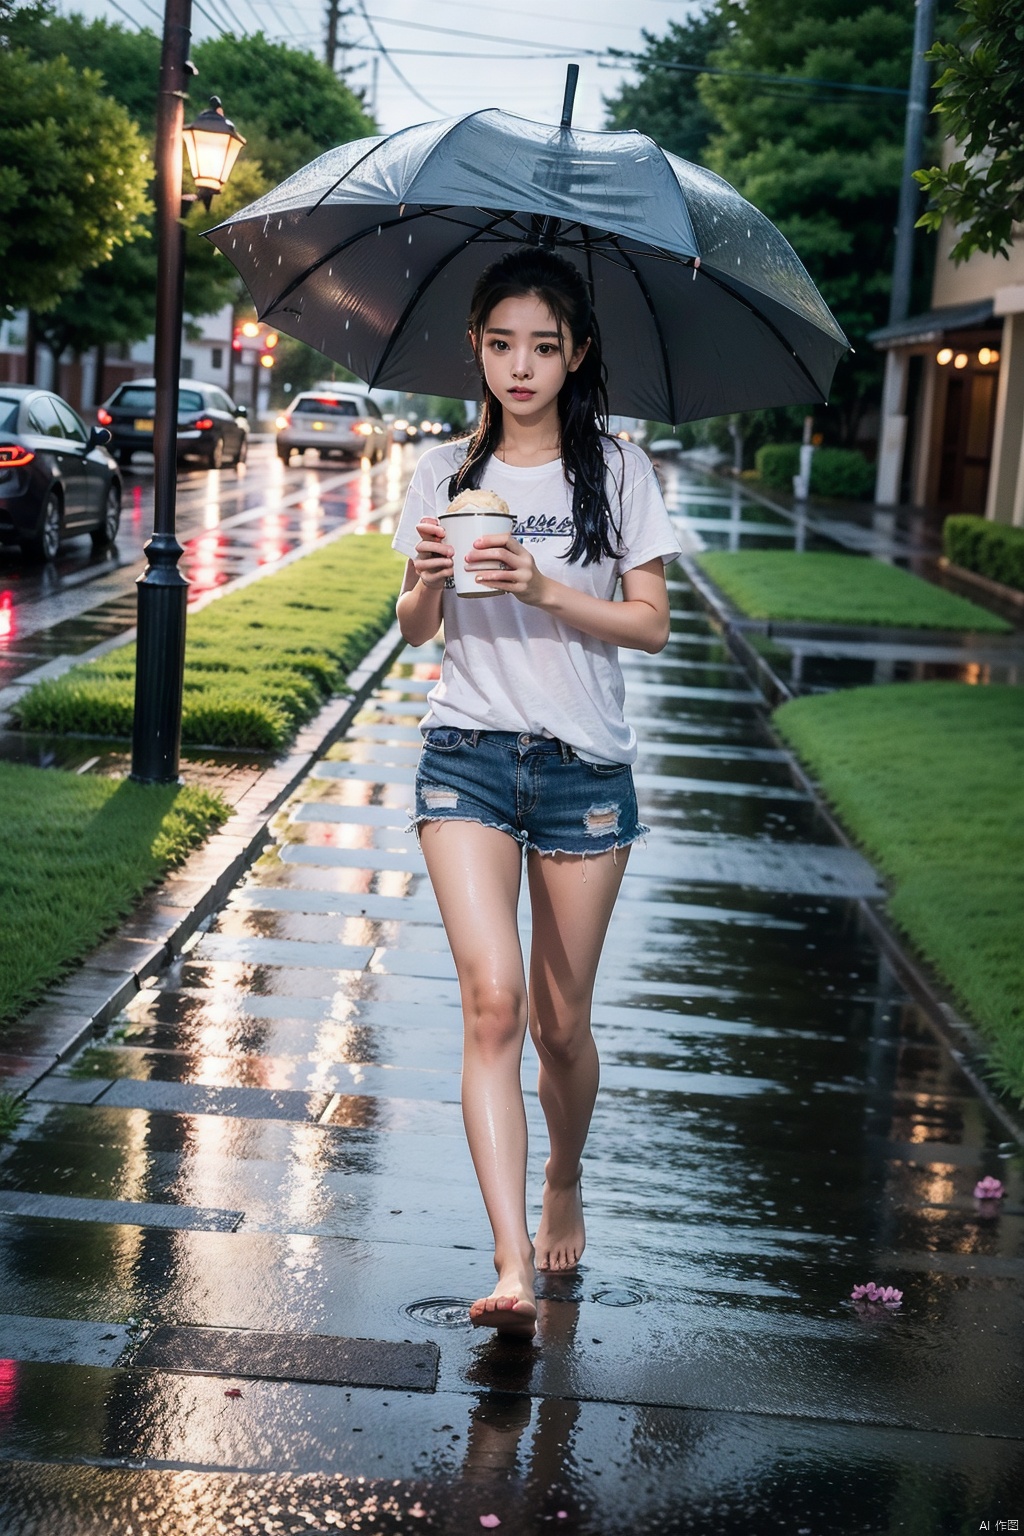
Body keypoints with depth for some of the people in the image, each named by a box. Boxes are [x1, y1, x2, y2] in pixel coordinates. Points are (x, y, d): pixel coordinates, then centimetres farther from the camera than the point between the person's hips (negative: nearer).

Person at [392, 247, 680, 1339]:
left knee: (560, 1021, 8)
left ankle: (565, 1186, 37)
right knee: (492, 998, -16)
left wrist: (547, 590, -17)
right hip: (468, 755, 0)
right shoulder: (448, 472, 7)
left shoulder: (617, 471, 3)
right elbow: (416, 631, 9)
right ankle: (513, 1266, -18)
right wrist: (427, 582, -13)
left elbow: (652, 624, -2)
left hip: (585, 766, 0)